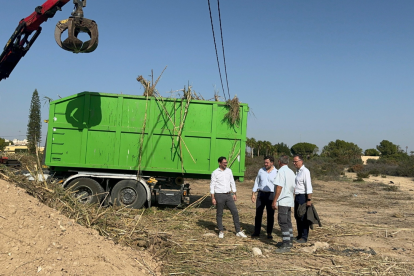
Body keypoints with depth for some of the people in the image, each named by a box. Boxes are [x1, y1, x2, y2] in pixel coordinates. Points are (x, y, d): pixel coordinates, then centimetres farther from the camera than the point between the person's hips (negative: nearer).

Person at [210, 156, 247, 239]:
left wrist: (234, 194, 9)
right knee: (219, 214, 5)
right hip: (219, 195, -4)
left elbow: (232, 183, 13)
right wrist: (213, 198, -10)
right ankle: (221, 231, 19)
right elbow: (212, 186, -5)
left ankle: (238, 231, 7)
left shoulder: (229, 171, 7)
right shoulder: (215, 173, -6)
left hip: (228, 195, 4)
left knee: (235, 212, 0)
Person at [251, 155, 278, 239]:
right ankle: (256, 232, 16)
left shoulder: (276, 172, -3)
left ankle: (269, 233, 16)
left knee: (270, 215, 4)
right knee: (258, 214, 6)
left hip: (271, 195, -3)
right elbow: (256, 182, 12)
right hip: (261, 194, 3)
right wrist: (253, 194, 8)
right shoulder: (261, 170, 7)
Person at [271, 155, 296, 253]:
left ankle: (285, 245, -6)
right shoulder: (291, 172, 13)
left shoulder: (281, 171, -12)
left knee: (283, 222, -6)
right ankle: (289, 242, 26)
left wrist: (274, 201, -16)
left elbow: (279, 187, -18)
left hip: (282, 201, -9)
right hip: (290, 200, 9)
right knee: (288, 222, 17)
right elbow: (293, 188, 15)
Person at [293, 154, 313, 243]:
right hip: (297, 196, 9)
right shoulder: (297, 171, 13)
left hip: (303, 196, -9)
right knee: (297, 216, 14)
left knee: (303, 218, -1)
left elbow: (308, 186, -18)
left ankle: (304, 237, 9)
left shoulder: (305, 171, -14)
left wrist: (309, 200, -22)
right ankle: (299, 235, 26)